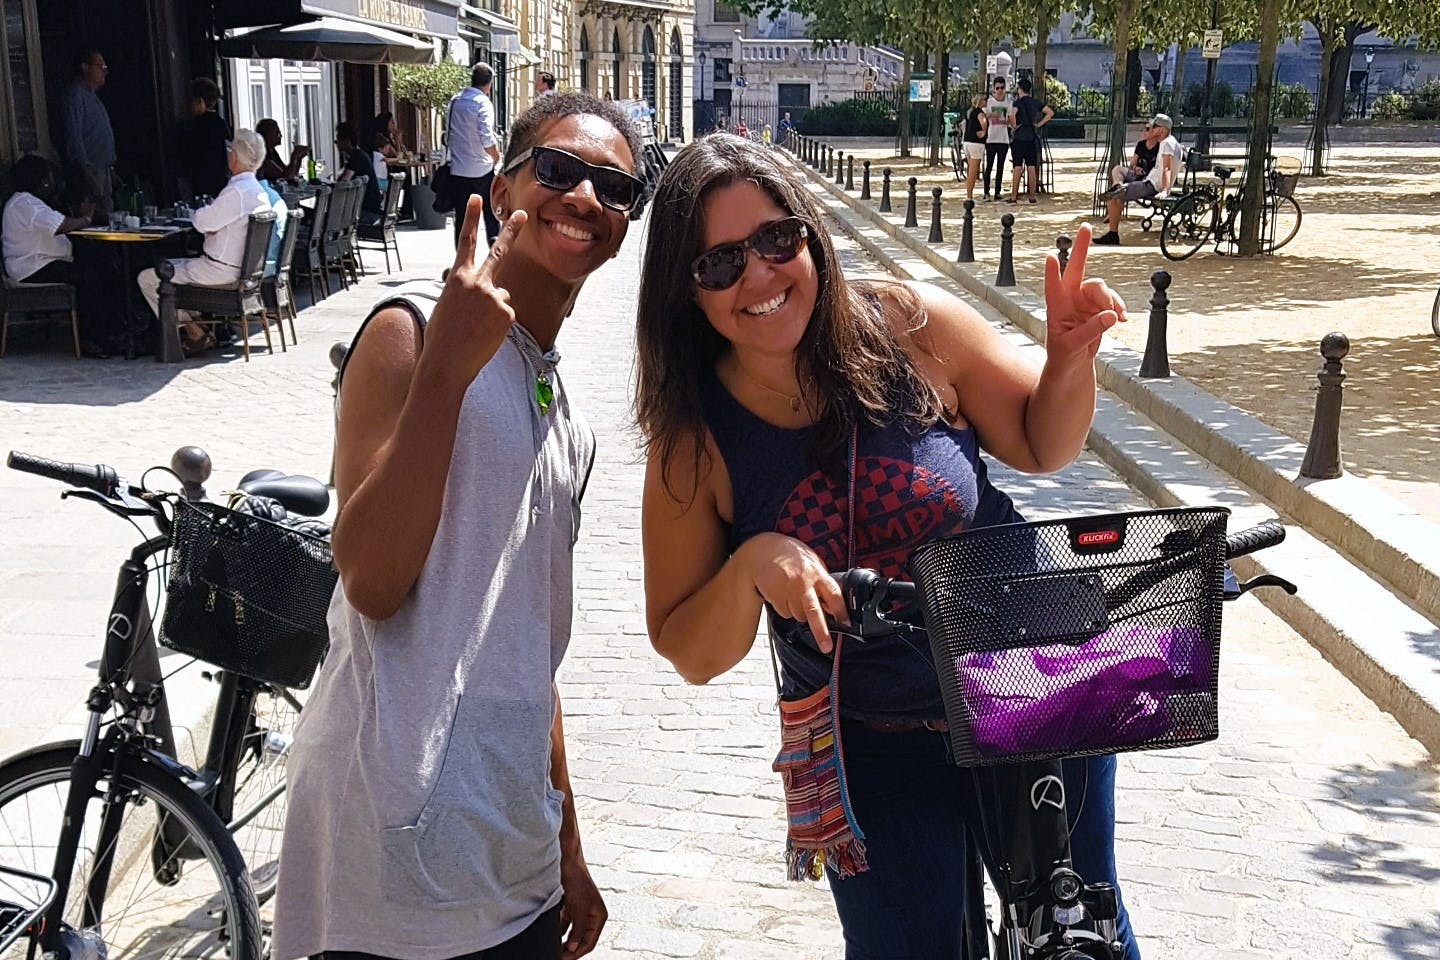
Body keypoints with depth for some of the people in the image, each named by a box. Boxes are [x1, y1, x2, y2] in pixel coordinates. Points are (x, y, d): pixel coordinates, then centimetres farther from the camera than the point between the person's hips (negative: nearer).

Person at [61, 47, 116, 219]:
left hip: (103, 171, 10)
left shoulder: (92, 97, 21)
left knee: (107, 216, 9)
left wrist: (111, 171, 21)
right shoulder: (76, 95, -9)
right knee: (95, 217, -14)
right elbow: (73, 135, -18)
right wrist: (85, 169, -25)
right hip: (89, 171, -10)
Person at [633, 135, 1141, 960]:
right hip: (874, 749, 0)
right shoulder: (695, 437, -14)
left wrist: (1071, 360, -19)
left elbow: (1042, 446, 0)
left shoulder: (909, 327, -16)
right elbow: (692, 657, -10)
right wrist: (750, 568, -29)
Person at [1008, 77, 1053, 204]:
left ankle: (1014, 196, -4)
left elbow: (1012, 114, -26)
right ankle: (1032, 196, 7)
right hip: (1032, 136, 4)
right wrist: (1039, 124, 8)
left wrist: (1014, 125, -10)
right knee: (1031, 167, 5)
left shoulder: (1018, 102, -6)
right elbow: (1050, 112, 11)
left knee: (1017, 167, -4)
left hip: (1019, 136, -4)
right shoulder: (1035, 102, 9)